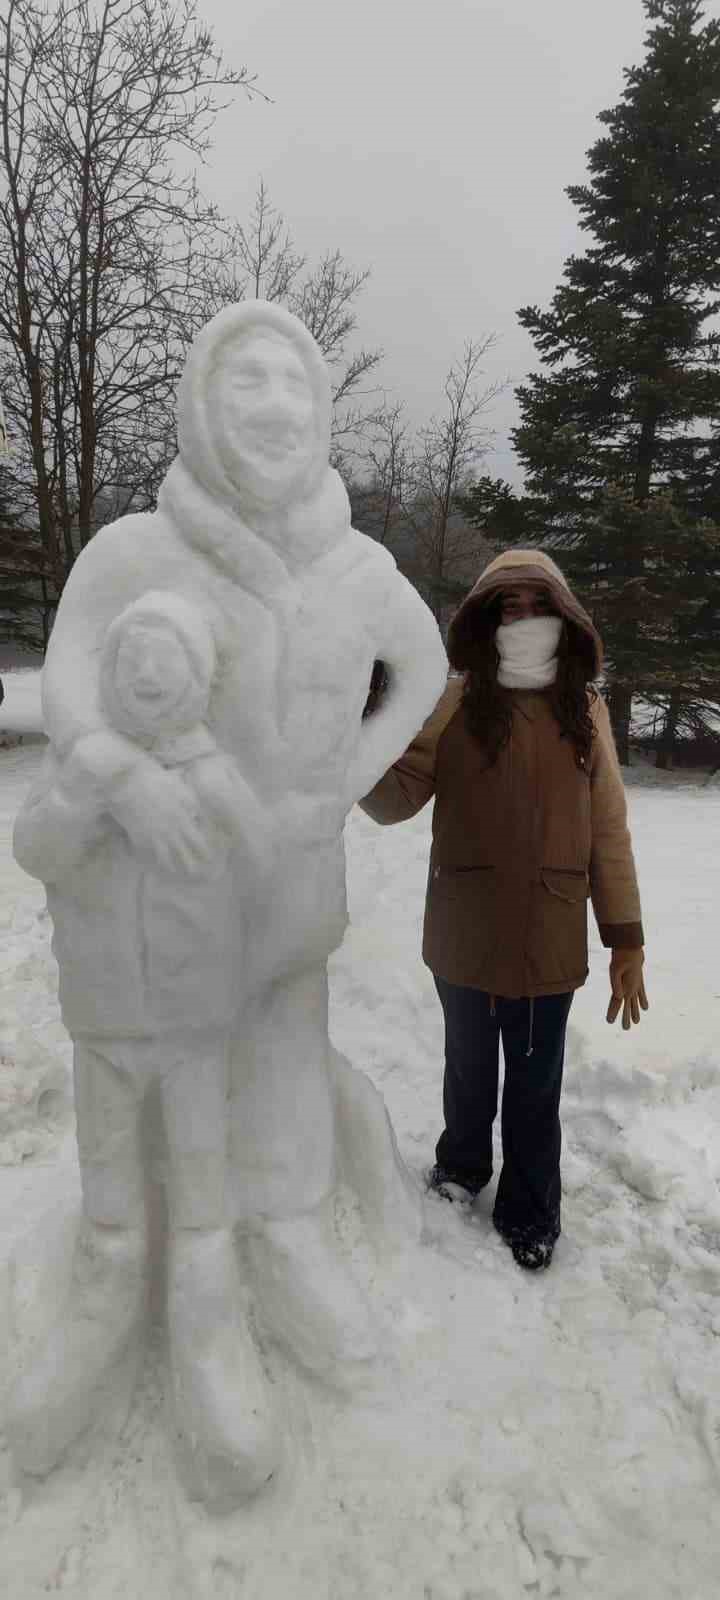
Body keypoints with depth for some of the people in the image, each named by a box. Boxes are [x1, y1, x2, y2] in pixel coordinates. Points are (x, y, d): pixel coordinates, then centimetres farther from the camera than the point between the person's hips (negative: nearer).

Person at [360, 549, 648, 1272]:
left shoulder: (586, 709, 0)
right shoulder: (456, 701, -6)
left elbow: (607, 831, 1)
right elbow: (398, 796, -12)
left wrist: (626, 939, 0)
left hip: (550, 943, 1)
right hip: (465, 935, -1)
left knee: (535, 1084, 14)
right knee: (470, 1066, 20)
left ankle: (529, 1214, 36)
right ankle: (463, 1164, 48)